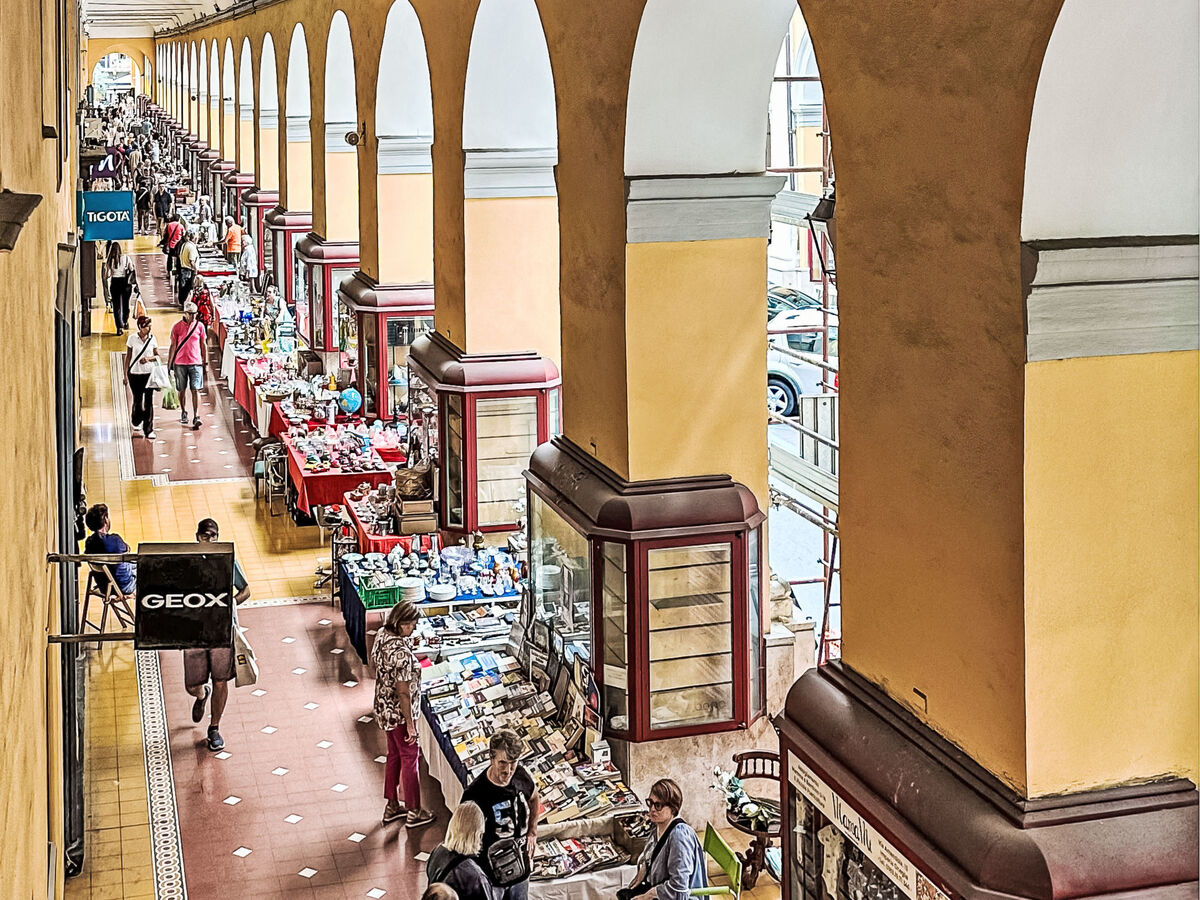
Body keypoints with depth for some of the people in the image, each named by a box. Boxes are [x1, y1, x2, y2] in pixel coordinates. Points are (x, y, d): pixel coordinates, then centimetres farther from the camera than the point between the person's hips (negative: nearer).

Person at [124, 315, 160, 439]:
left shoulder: (152, 338, 3)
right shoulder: (132, 338, -2)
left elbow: (157, 356, 8)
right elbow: (128, 357, 3)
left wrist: (148, 358, -14)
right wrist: (125, 374, 2)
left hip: (149, 373, 1)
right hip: (135, 373, -1)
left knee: (149, 402, -3)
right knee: (137, 400, 9)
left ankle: (149, 430, 1)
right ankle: (136, 421, 38)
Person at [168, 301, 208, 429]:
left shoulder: (200, 326, 3)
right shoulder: (177, 326, 0)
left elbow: (204, 345, 10)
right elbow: (173, 346, 5)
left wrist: (205, 362, 9)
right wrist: (169, 364, 4)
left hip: (196, 363, -1)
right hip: (180, 363, 1)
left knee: (196, 390, -8)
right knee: (182, 390, 9)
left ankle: (196, 417, -10)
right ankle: (183, 413, 27)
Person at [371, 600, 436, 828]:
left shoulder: (381, 636, -4)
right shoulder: (401, 652, -32)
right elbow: (403, 692, -27)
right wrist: (410, 723, -18)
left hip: (384, 707, 9)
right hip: (399, 713, -9)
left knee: (394, 755, 22)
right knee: (409, 758, 8)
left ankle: (392, 806, 36)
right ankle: (413, 812, 22)